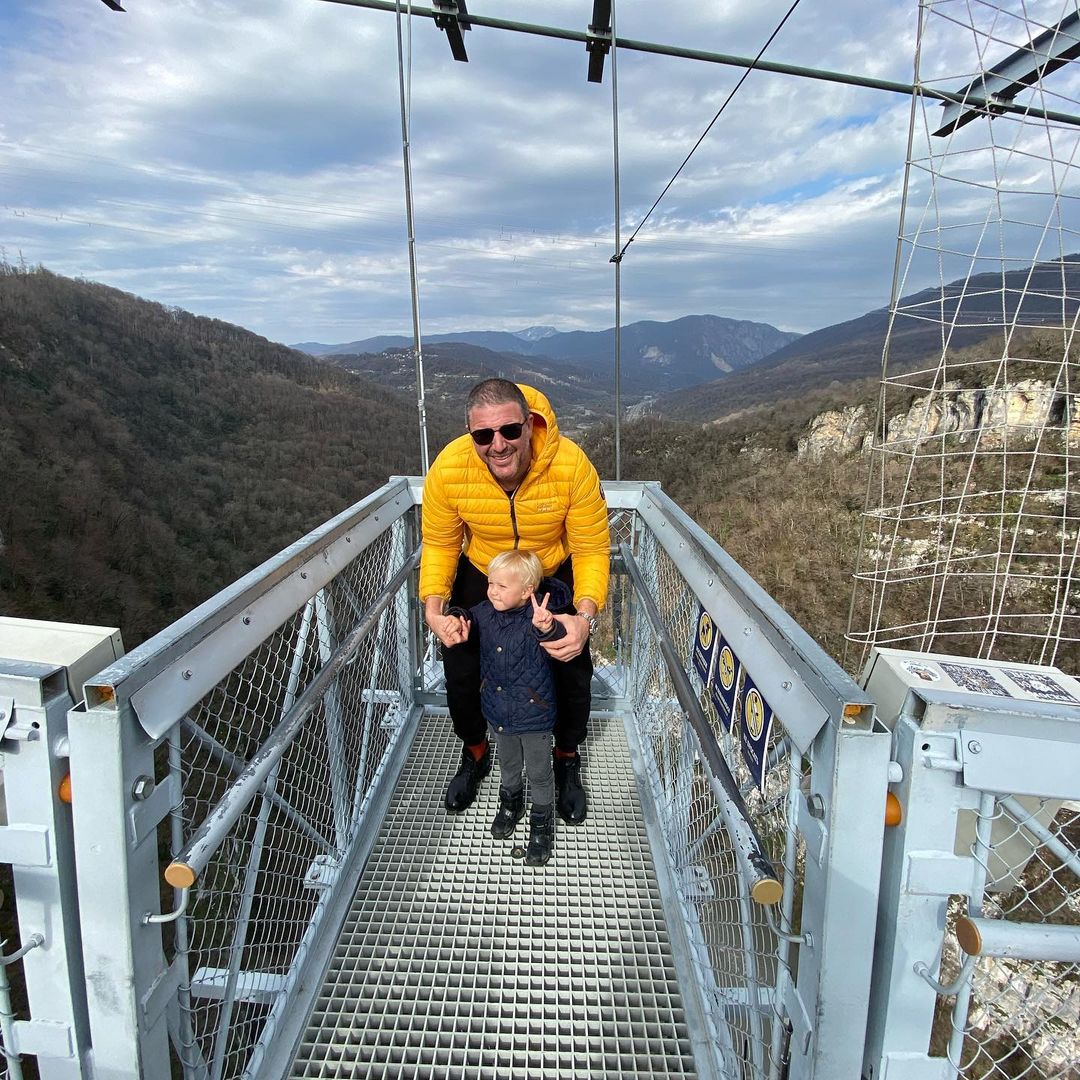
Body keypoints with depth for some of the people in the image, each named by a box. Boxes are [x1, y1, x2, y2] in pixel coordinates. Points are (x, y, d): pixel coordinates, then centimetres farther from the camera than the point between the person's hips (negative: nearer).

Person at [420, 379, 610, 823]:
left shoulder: (572, 465, -35)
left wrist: (585, 615, -43)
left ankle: (567, 761, 33)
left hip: (555, 574, -1)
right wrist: (433, 603, -30)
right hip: (481, 575, 1)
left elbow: (592, 550, -27)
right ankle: (475, 754, 37)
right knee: (460, 670, 5)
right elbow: (439, 544, -14)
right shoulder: (448, 469, -31)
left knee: (572, 669, 2)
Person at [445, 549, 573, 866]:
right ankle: (510, 802, 54)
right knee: (507, 764, 28)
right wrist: (458, 622, -15)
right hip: (498, 710, 5)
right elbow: (468, 618, 9)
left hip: (534, 714, -5)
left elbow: (559, 638, -46)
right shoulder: (486, 611, -10)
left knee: (539, 772, 15)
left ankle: (542, 823, 36)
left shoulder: (539, 617, -27)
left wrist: (547, 628, -68)